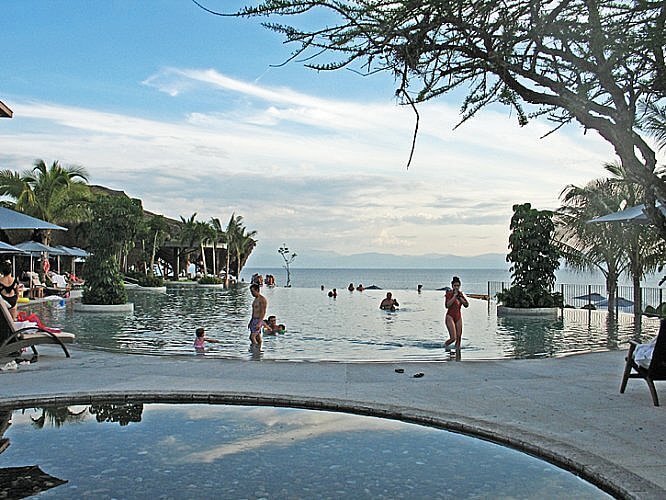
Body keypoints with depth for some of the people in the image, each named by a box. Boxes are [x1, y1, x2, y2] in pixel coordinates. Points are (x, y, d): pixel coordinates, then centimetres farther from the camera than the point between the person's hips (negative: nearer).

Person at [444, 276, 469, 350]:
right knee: (453, 338, -15)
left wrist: (460, 296, -9)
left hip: (458, 317, 6)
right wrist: (454, 296, -20)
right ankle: (445, 345, 14)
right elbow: (447, 305, -22)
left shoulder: (461, 294, 8)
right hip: (450, 317, -6)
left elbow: (466, 305, -2)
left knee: (459, 338, 4)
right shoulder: (449, 293, -8)